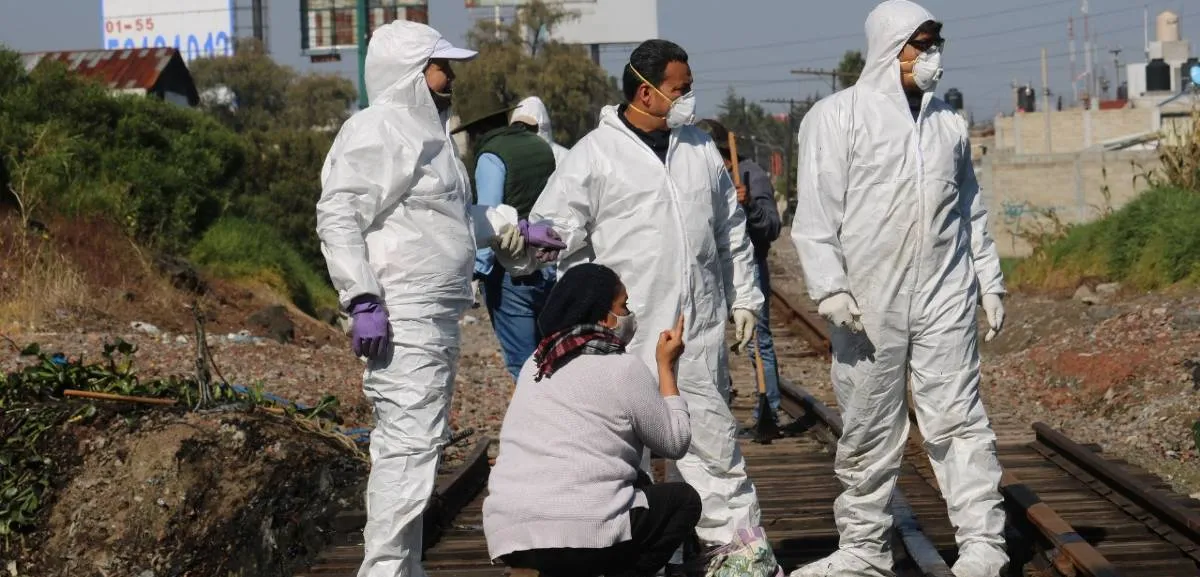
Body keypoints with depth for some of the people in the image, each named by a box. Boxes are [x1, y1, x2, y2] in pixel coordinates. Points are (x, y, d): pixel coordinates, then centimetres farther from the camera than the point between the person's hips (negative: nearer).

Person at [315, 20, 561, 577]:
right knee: (408, 445, -12)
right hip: (401, 321, -11)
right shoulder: (377, 131, -12)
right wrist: (363, 300, -24)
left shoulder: (425, 132, 21)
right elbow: (338, 216, -20)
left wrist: (518, 231, 33)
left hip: (436, 320, 11)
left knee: (415, 445, 15)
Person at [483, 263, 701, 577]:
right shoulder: (624, 369, -2)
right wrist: (666, 367, 15)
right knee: (684, 500, 18)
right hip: (581, 536, -6)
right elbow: (675, 442, 7)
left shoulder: (535, 365, 16)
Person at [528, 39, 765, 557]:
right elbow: (554, 228, -1)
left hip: (701, 330, 4)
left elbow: (731, 231, 20)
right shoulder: (594, 155, -4)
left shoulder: (700, 148, 13)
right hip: (627, 336, -4)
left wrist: (743, 296, 17)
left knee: (714, 440, 8)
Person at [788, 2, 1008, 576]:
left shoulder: (948, 122, 13)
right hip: (868, 306, -3)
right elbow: (816, 213, -6)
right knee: (868, 431, 5)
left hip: (944, 298, 3)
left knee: (957, 418, -2)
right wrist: (830, 288, -14)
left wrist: (989, 280, 17)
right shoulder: (836, 116, -1)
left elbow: (971, 211, 21)